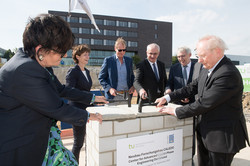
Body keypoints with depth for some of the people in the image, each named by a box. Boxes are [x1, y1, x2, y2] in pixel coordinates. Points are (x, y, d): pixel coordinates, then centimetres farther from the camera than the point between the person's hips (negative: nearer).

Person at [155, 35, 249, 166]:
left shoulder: (228, 74, -27)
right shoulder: (207, 69, 2)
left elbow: (204, 103, -28)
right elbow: (193, 87, 8)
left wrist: (176, 112, -18)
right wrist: (168, 97, 0)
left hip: (222, 137, -8)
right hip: (205, 132, 8)